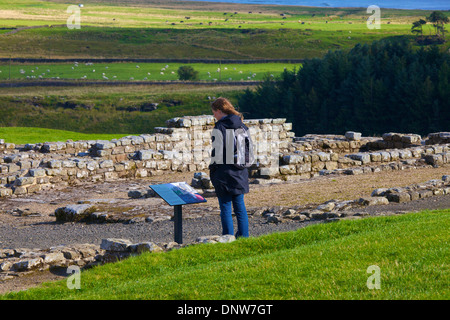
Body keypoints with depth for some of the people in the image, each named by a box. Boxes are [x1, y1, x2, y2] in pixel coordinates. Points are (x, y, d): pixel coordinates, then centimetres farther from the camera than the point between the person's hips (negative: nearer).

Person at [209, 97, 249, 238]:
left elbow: (217, 152, -14)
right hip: (240, 173, 6)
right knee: (240, 207, 12)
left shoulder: (220, 128, -13)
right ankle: (243, 236, 14)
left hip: (224, 173, -6)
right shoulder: (242, 126, 7)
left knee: (225, 208, 0)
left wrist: (212, 170, -2)